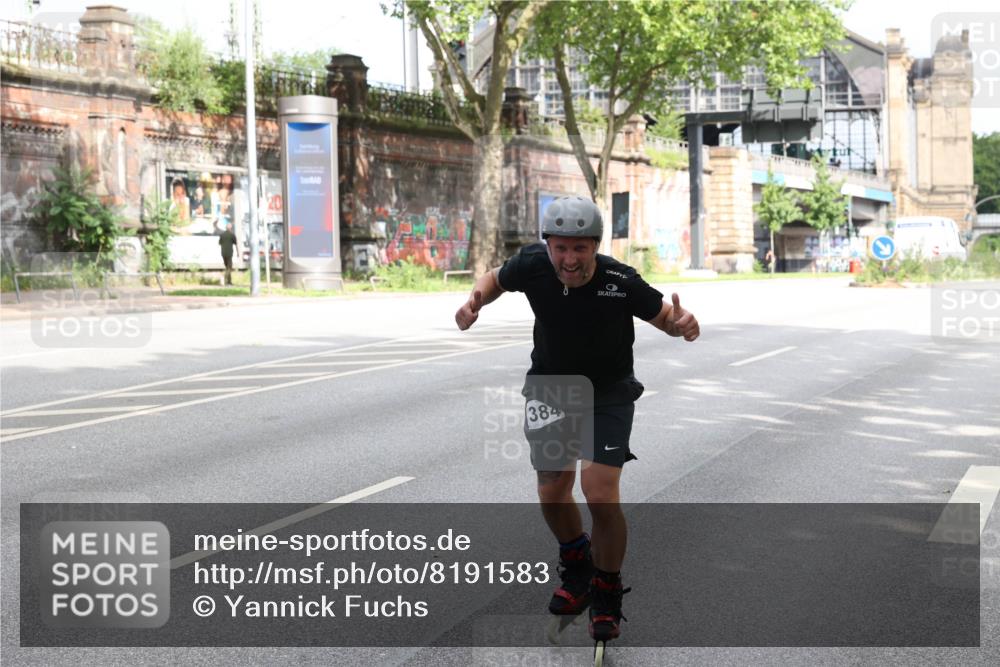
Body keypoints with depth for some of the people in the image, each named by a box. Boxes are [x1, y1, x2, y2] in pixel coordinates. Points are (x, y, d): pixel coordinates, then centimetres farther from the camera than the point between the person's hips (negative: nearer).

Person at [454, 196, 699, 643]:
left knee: (600, 495, -15)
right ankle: (577, 568, 40)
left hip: (608, 392, -3)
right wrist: (475, 300, -18)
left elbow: (663, 316, -10)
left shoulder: (621, 281, -26)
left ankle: (607, 594, 9)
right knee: (552, 495, 9)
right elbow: (496, 278, 2)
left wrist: (682, 324, -33)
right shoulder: (533, 265, -20)